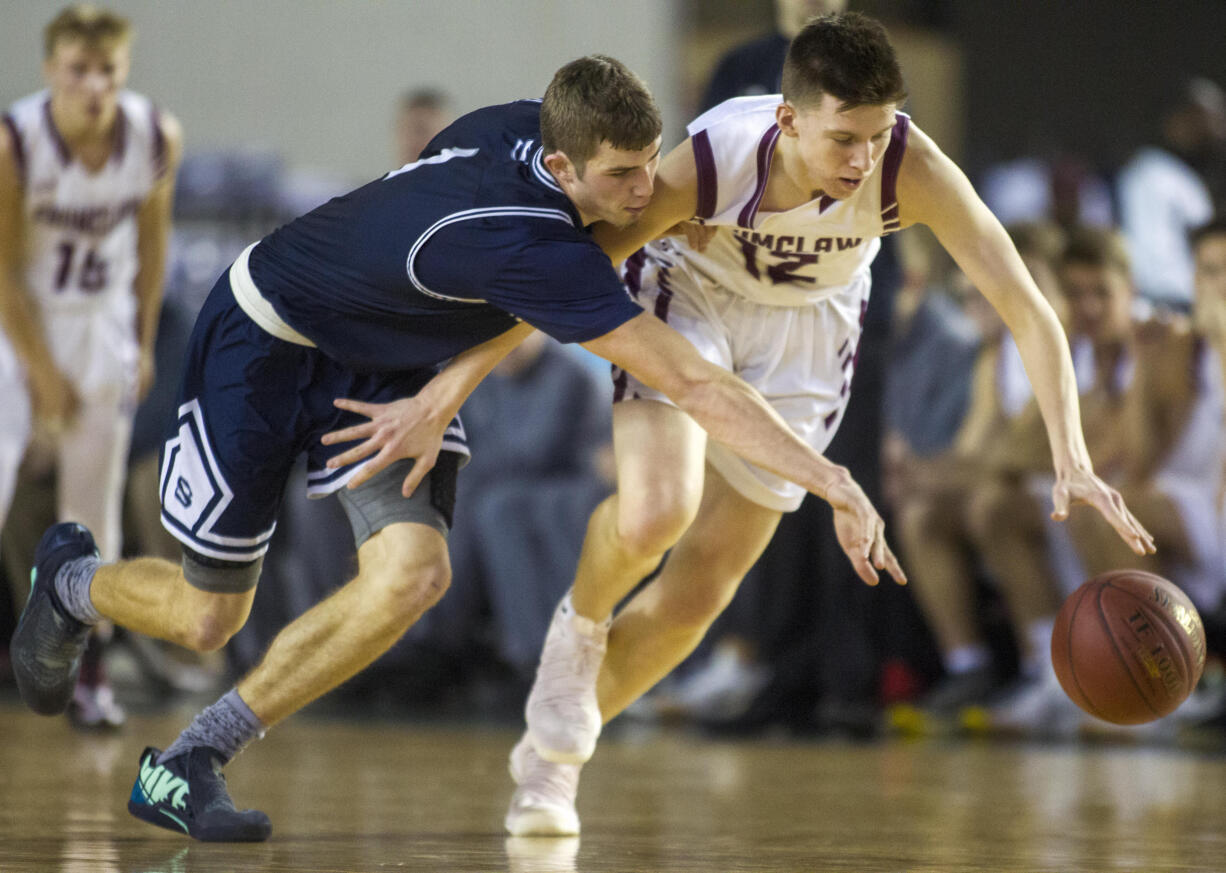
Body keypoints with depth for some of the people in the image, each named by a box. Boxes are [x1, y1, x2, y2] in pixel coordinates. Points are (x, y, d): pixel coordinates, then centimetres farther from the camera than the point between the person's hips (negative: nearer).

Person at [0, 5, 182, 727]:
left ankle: (88, 672, 14)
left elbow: (152, 238, 3)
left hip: (105, 325, 3)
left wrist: (144, 342, 7)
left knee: (96, 510, 5)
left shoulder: (159, 138, -14)